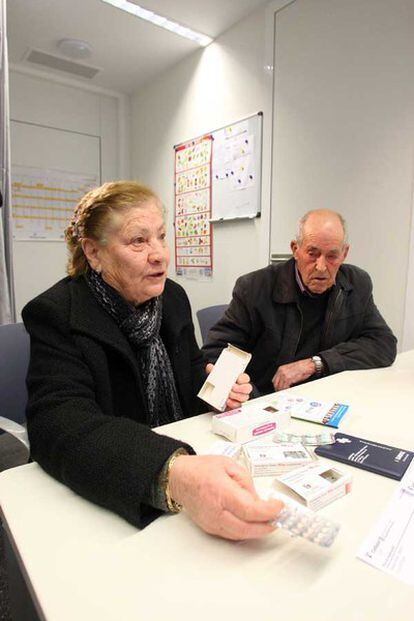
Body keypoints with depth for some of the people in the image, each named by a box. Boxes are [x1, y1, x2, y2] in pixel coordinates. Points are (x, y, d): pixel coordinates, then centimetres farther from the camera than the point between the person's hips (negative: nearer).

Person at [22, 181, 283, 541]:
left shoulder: (173, 296, 2)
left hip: (186, 454, 5)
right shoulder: (56, 317, -16)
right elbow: (59, 426, -30)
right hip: (101, 498, -4)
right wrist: (172, 474, -46)